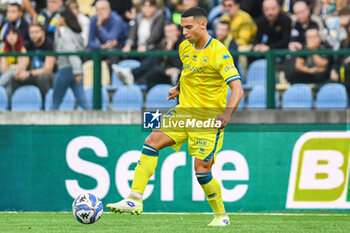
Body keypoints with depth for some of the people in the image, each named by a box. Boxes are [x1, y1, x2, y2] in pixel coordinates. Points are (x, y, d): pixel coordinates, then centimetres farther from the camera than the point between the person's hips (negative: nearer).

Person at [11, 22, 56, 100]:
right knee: (15, 78, -13)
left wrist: (29, 73, -33)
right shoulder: (28, 45, 2)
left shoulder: (49, 44, -16)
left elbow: (48, 69, -22)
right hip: (35, 76, 6)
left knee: (42, 77, -39)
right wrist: (20, 71, -24)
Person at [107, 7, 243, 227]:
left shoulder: (219, 53, -17)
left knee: (202, 171, -8)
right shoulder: (185, 48, 5)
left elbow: (237, 88, -24)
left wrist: (227, 113, -38)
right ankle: (135, 200, -16)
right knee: (153, 141, -13)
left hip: (208, 119, -6)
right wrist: (179, 88, 35)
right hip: (184, 111, 6)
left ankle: (221, 216, 15)